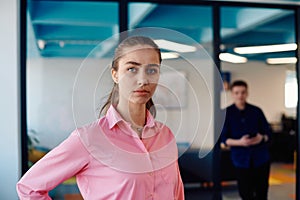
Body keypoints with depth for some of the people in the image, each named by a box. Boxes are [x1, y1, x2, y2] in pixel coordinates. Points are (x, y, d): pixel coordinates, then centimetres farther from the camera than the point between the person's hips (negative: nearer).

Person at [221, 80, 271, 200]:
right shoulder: (226, 113, -2)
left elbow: (268, 133, 5)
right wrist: (239, 142, -21)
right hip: (241, 160, -1)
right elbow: (224, 139, -3)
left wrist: (262, 138, -18)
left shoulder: (256, 111, 2)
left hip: (261, 158, 1)